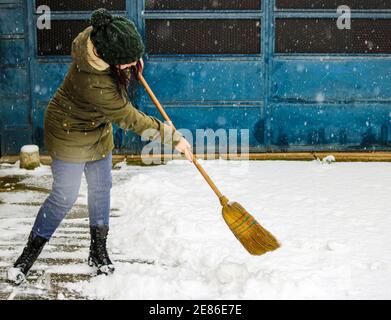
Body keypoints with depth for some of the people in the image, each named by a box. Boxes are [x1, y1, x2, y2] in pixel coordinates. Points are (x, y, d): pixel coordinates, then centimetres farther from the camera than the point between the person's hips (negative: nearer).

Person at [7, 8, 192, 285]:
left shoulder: (98, 34, -21)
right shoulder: (95, 83, -40)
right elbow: (131, 120, -30)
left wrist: (133, 58, 2)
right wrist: (174, 137, -23)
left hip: (98, 131, 8)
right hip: (70, 135, -8)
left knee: (101, 189, 12)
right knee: (64, 197, -1)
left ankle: (99, 251, 26)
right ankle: (29, 254, 17)